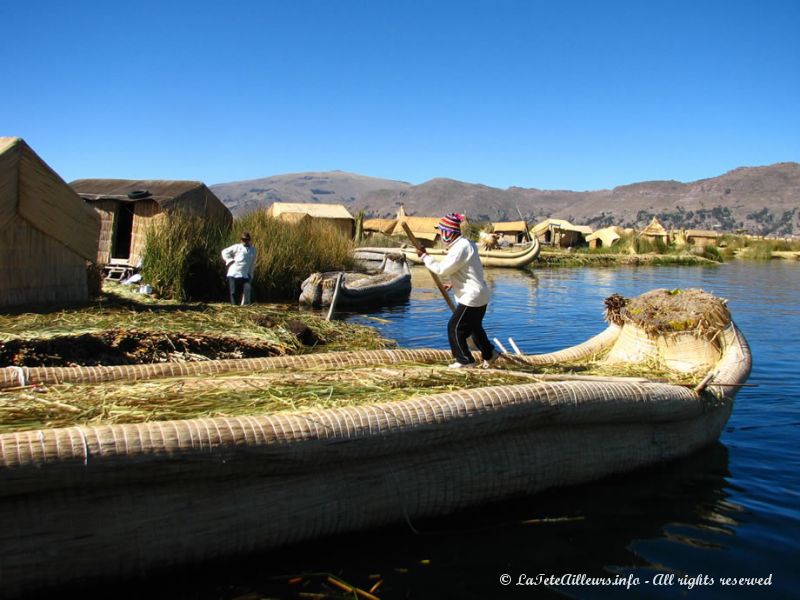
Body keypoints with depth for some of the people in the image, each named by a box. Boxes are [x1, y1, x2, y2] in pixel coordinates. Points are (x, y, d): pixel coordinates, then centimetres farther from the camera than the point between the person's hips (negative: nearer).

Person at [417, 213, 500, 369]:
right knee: (474, 327, 25)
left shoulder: (461, 248, -22)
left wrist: (424, 256, -14)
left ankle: (465, 360, 12)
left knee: (455, 328, 1)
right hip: (479, 296, 10)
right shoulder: (464, 244, 10)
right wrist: (454, 283, 11)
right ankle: (490, 354, 37)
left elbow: (442, 269, -23)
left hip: (472, 297, -10)